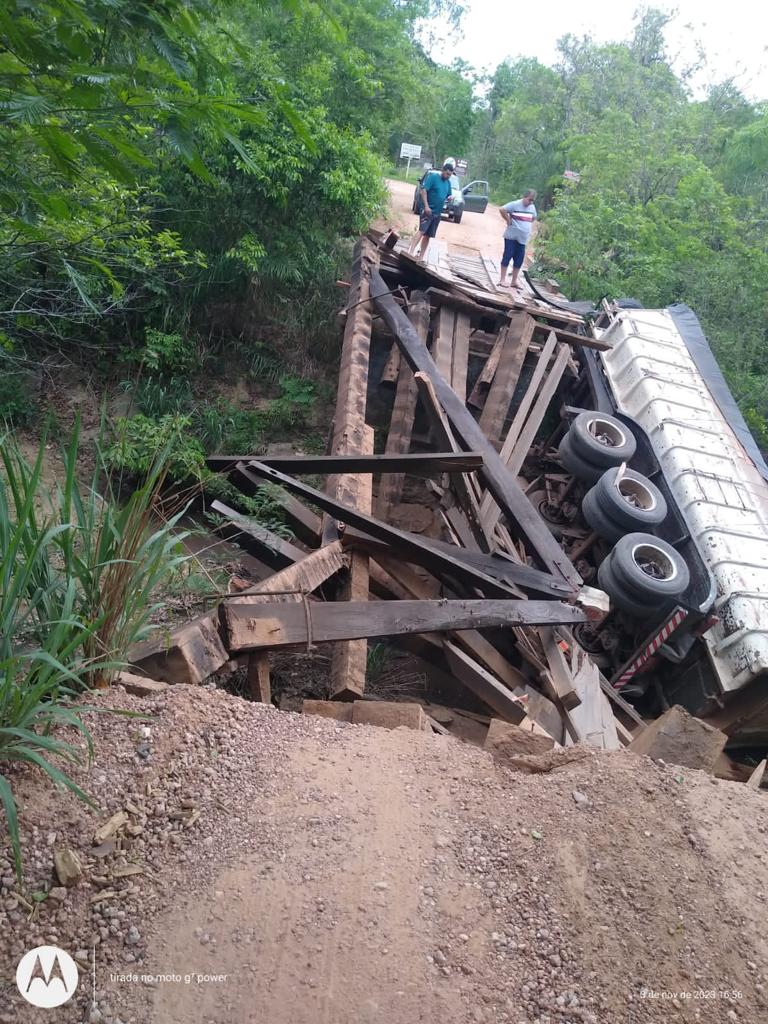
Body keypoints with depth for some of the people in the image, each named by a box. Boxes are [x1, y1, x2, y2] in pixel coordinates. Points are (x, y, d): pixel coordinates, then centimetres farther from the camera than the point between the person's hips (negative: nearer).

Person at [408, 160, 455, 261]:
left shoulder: (448, 182, 14)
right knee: (421, 231, -21)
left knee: (428, 235, 8)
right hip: (427, 210, -7)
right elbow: (422, 190, -14)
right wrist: (426, 206, -22)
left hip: (437, 213, 7)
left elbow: (448, 195, 27)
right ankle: (410, 252, -30)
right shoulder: (433, 177, -7)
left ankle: (421, 257, 13)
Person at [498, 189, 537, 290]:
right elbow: (502, 210, -18)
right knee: (507, 257, -4)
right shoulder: (515, 204, -9)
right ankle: (502, 279, 1)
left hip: (523, 238, 6)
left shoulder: (532, 207, 12)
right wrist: (509, 220, -12)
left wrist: (528, 226, 15)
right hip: (511, 236, -6)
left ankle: (514, 281, 12)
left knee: (519, 260, 5)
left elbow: (534, 217, 29)